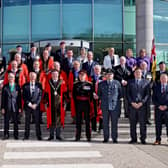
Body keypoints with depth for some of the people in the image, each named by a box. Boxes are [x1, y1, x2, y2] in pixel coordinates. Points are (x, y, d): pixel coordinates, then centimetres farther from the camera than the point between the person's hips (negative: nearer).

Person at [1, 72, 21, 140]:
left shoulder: (17, 87, 4)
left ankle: (16, 135, 13)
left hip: (15, 107, 0)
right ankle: (6, 135, 13)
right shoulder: (5, 87, 4)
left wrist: (20, 107, 0)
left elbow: (19, 98, 4)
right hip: (7, 107, 0)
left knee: (15, 122, 4)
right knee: (6, 122, 4)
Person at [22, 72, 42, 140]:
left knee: (37, 121, -1)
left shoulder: (39, 85, 5)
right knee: (27, 122, 4)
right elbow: (24, 96, 3)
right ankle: (26, 136, 11)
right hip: (27, 106, 1)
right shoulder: (25, 85, 6)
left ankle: (39, 136, 4)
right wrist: (29, 104, -7)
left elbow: (40, 95, 1)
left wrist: (36, 104, -8)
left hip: (36, 106, -1)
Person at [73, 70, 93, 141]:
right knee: (78, 121, 5)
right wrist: (76, 102, 2)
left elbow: (91, 95, 5)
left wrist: (89, 102, -3)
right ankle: (78, 136, 12)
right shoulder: (75, 84, 8)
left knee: (87, 121, 3)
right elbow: (73, 95, 10)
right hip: (78, 104, 2)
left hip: (86, 104, -1)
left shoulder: (89, 84, 2)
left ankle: (88, 136, 9)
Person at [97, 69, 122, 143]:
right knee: (105, 123, 5)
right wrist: (97, 97, -9)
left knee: (114, 123, 3)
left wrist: (116, 99, 2)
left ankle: (114, 138, 12)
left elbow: (120, 94, 11)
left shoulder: (117, 83, 5)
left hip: (115, 106, -1)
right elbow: (99, 94, 11)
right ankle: (106, 138, 14)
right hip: (105, 106, 1)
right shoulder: (101, 84, 8)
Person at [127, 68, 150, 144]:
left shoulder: (146, 82, 8)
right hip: (132, 106, 1)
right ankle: (133, 138, 12)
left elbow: (148, 94, 3)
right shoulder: (130, 82, 11)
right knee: (132, 123, 4)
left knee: (143, 123, -1)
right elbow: (128, 94, 7)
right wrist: (132, 102, -7)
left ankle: (143, 139, 8)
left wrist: (141, 103, -9)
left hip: (142, 105, -1)